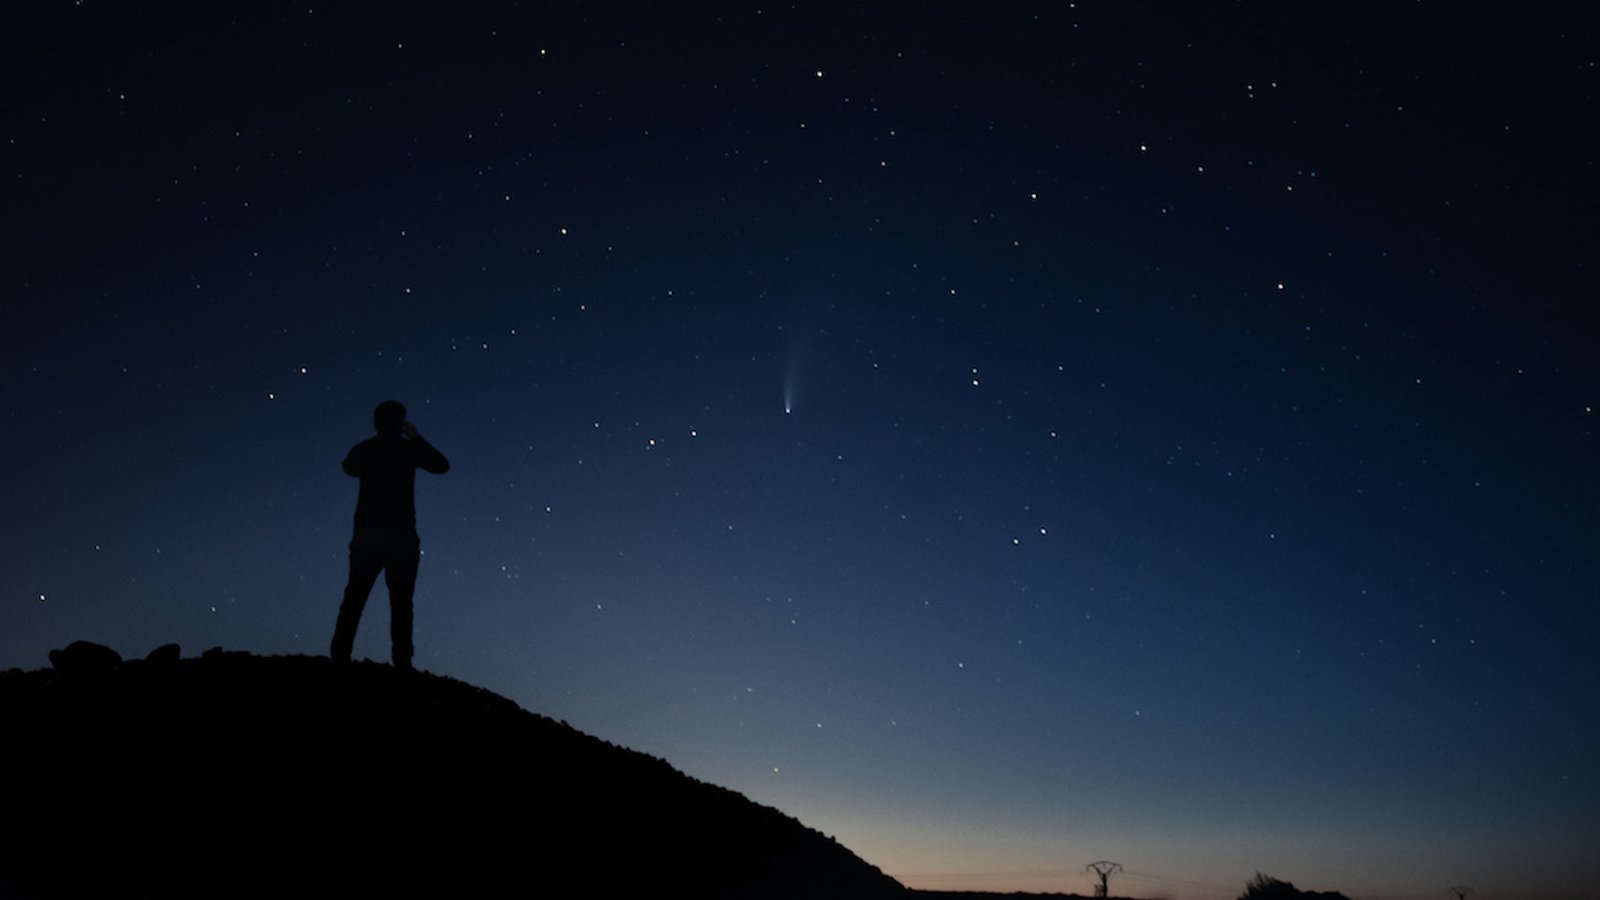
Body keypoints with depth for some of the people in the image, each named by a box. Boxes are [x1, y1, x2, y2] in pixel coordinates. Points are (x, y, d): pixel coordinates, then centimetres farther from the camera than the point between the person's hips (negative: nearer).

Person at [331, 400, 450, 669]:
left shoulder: (363, 449, 8)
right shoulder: (407, 448, -1)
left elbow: (349, 468, 31)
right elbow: (442, 465, 12)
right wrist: (416, 438, 19)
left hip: (366, 533, 3)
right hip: (400, 535, -3)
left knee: (354, 597, 5)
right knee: (401, 601, -3)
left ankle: (340, 656, -4)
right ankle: (402, 661, -10)